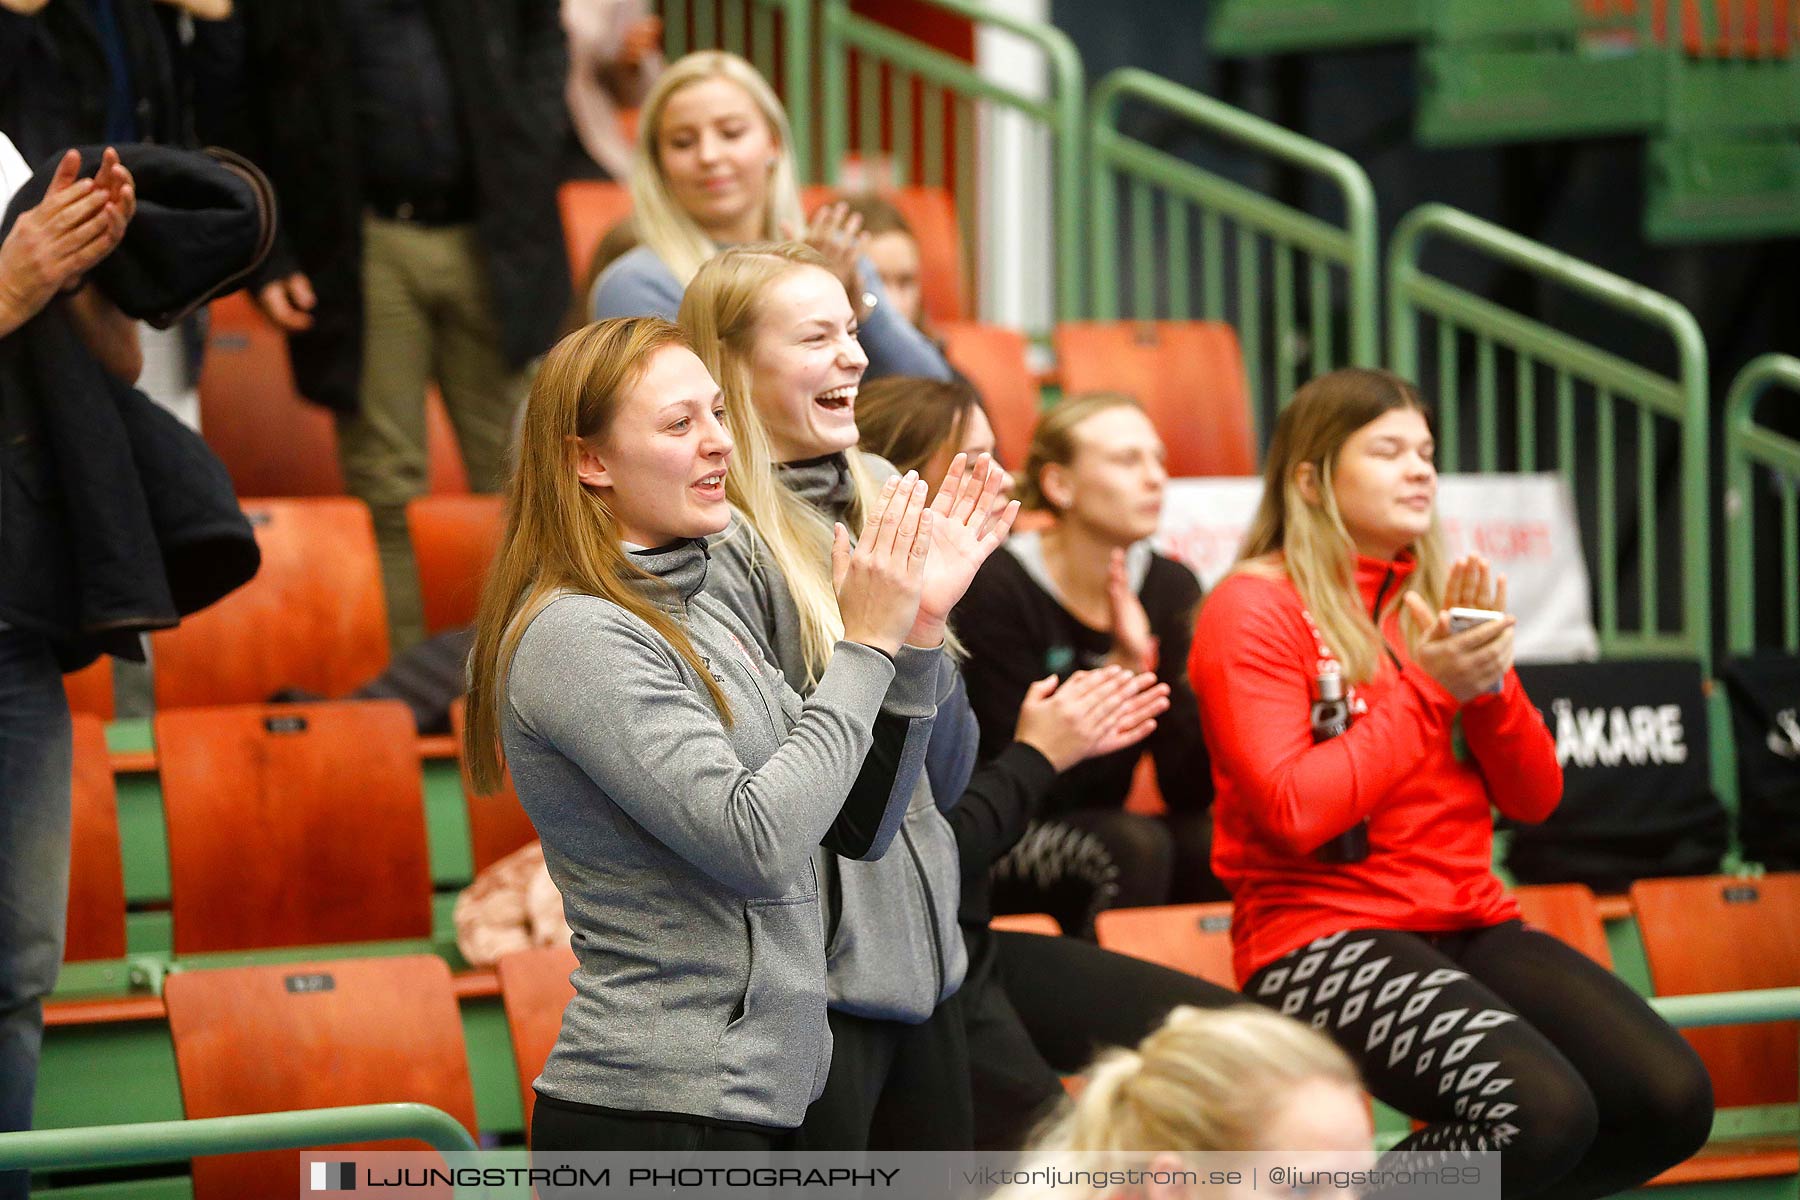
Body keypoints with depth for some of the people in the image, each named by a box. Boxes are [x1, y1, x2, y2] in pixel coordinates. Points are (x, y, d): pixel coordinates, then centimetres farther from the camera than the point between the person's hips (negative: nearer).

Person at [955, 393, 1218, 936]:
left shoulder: (1171, 587, 3)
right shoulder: (997, 590, -12)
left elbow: (1192, 791, -3)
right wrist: (1124, 667, -24)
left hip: (1098, 835, 5)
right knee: (1135, 846, -32)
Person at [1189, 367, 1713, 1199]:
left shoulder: (1439, 599, 15)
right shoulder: (1254, 610, -5)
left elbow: (1534, 798, 12)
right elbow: (1292, 811, -17)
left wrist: (1489, 679, -6)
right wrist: (1427, 689, -13)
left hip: (1470, 925, 7)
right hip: (1322, 937, -7)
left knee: (1673, 1100, -14)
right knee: (1542, 1112, -30)